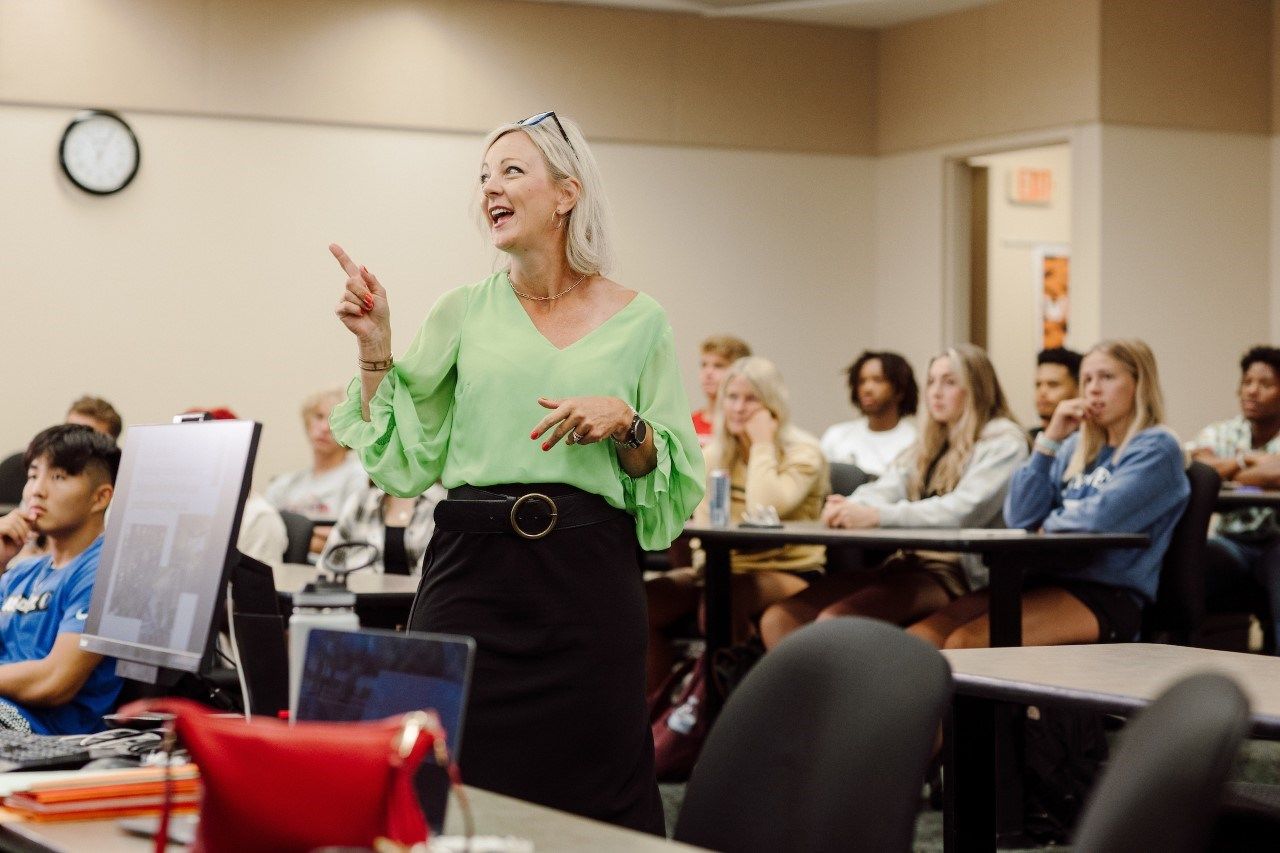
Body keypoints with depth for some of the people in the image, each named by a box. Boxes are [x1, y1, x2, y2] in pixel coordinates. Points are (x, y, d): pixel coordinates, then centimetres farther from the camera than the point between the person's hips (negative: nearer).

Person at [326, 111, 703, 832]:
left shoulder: (639, 324, 6)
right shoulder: (463, 315, 10)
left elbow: (676, 487, 6)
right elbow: (404, 466, 6)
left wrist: (624, 423, -11)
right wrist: (376, 349, 0)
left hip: (589, 583, -1)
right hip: (471, 575, 1)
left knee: (593, 798, -1)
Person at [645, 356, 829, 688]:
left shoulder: (802, 453, -7)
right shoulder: (714, 455, 12)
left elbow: (763, 512, -24)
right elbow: (702, 523, 5)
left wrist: (762, 445, -16)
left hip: (787, 571, -6)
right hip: (726, 568, 6)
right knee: (646, 600, -18)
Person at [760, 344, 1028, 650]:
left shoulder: (1003, 443, 0)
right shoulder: (926, 446, 24)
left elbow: (964, 510, -16)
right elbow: (882, 490, 8)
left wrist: (878, 515, -26)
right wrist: (848, 508, -17)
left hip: (952, 575, -7)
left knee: (834, 621, -29)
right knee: (779, 619, -13)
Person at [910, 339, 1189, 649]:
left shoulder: (1156, 448, -1)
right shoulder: (1077, 446, 20)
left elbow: (1100, 518, -16)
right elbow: (1019, 517, 8)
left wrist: (1049, 522, 4)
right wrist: (1049, 440, 1)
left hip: (1109, 596, -7)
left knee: (965, 643, -29)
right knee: (922, 635, -18)